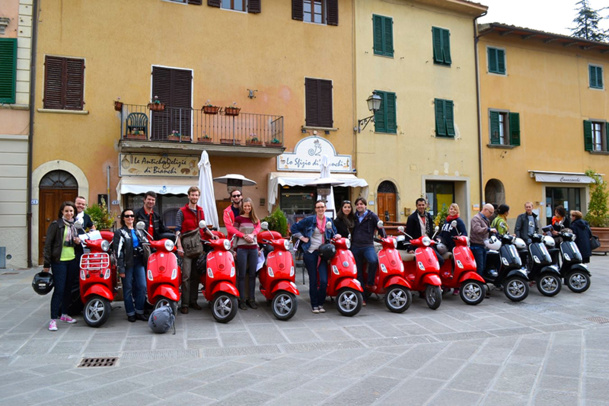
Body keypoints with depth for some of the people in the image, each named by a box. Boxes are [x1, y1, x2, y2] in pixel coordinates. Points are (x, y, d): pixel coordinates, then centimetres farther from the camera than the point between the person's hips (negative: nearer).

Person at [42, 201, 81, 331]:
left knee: (68, 288, 13)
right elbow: (48, 244, -8)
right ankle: (53, 319, -1)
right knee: (59, 290, -7)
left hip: (72, 261, 6)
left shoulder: (75, 225, 12)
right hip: (59, 261, -6)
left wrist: (78, 241, 0)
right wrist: (47, 264, -12)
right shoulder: (56, 225, -6)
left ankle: (64, 314, 25)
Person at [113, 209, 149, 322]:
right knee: (128, 289, 1)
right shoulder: (119, 232, 2)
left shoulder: (139, 232, 18)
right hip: (127, 264, -4)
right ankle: (130, 313, 10)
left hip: (139, 262, 4)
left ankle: (139, 312, 8)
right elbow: (118, 252, -6)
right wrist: (120, 268, -13)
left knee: (142, 286, -3)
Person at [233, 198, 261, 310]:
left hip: (253, 248, 4)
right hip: (242, 248, -3)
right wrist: (244, 236, -16)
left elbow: (258, 228, 2)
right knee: (242, 275, -2)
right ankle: (242, 300, 2)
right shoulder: (238, 218, 5)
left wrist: (252, 234, -17)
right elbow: (234, 231, -2)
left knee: (252, 274, 6)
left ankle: (251, 299, 13)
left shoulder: (255, 219, 15)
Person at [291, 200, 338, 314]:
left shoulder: (329, 221, 12)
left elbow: (333, 233, 24)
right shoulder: (309, 220, 0)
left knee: (324, 280, -7)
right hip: (310, 253, -2)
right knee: (313, 280, 1)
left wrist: (336, 236, 3)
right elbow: (294, 227, 4)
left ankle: (320, 303, 12)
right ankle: (314, 305, 15)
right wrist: (302, 237, -3)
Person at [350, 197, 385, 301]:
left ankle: (370, 283, -14)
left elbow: (380, 227, 2)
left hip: (367, 246, -4)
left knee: (373, 261, -35)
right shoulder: (354, 217, 16)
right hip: (355, 246, 4)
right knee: (358, 272, 4)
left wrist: (384, 238, -10)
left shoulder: (372, 216, 4)